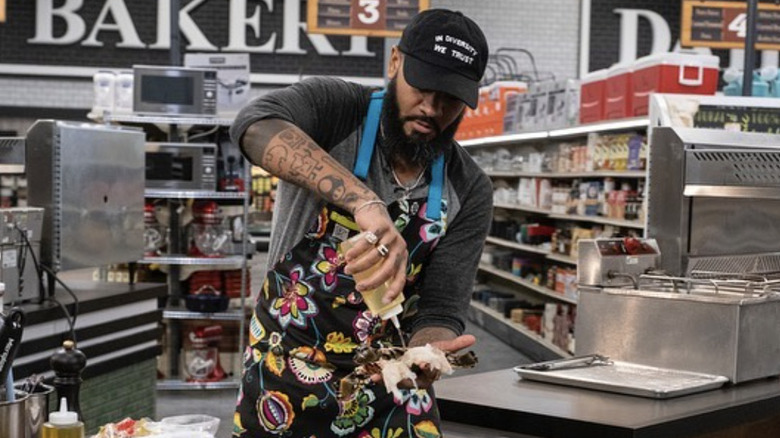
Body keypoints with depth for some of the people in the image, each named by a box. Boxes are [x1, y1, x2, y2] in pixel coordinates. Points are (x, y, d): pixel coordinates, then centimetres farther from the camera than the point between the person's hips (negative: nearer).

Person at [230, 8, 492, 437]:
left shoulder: (469, 192, -7)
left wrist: (425, 352, -33)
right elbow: (255, 125, -36)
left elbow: (442, 309, -9)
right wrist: (364, 203, -47)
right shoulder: (335, 107, -14)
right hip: (284, 372, -1)